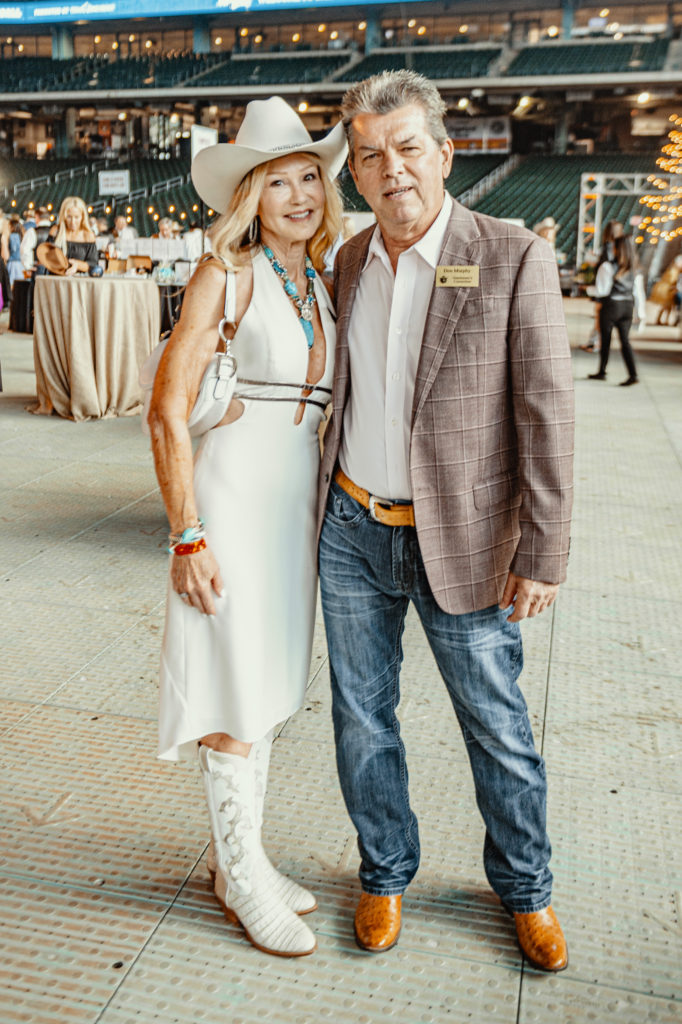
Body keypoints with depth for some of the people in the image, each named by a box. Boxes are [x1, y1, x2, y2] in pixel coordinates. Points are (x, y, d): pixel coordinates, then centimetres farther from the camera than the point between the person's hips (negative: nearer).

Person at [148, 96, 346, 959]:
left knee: (265, 684, 17)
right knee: (233, 692, 4)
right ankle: (243, 874, 25)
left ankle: (234, 854, 35)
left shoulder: (324, 280, 10)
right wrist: (187, 537, -17)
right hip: (235, 489, -7)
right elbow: (167, 412, -14)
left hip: (302, 496, 7)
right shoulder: (230, 274, -10)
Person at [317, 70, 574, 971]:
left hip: (462, 540, -4)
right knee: (362, 716, 15)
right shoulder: (348, 264, 5)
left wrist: (542, 557, -13)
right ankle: (385, 873, 38)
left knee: (497, 726, 11)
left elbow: (546, 416, -11)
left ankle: (525, 886, 37)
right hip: (353, 531, 4)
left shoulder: (515, 260, -11)